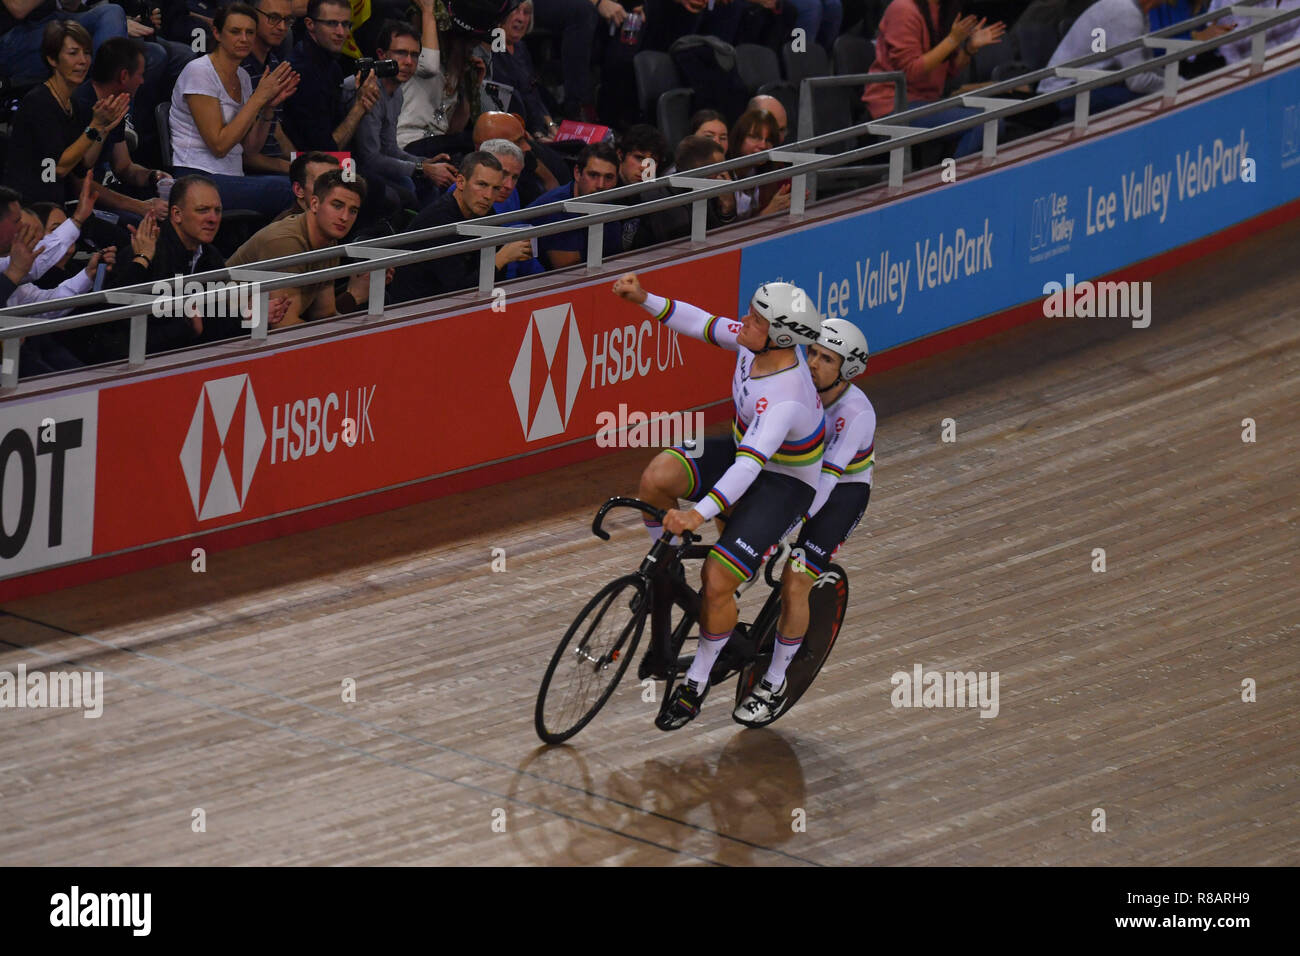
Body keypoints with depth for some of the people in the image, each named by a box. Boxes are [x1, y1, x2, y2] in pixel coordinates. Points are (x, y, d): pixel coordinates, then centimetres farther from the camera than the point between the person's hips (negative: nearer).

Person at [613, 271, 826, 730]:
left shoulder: (786, 399, -37)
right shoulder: (757, 341, -15)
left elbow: (750, 465, -45)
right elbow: (704, 324, 0)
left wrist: (700, 514, -53)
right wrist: (646, 301, -11)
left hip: (782, 484, -7)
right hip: (742, 450, 7)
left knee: (717, 583, -16)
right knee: (656, 477, -20)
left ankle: (697, 680, 7)